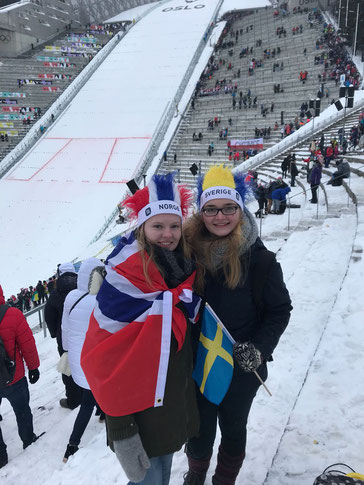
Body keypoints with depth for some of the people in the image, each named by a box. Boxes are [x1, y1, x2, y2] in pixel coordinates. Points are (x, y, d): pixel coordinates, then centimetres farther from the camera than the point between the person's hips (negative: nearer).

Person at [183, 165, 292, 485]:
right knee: (200, 428, 19)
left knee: (233, 427, 20)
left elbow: (280, 310, -6)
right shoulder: (189, 251, -10)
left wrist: (259, 350, -16)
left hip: (242, 367, -1)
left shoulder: (259, 259, -15)